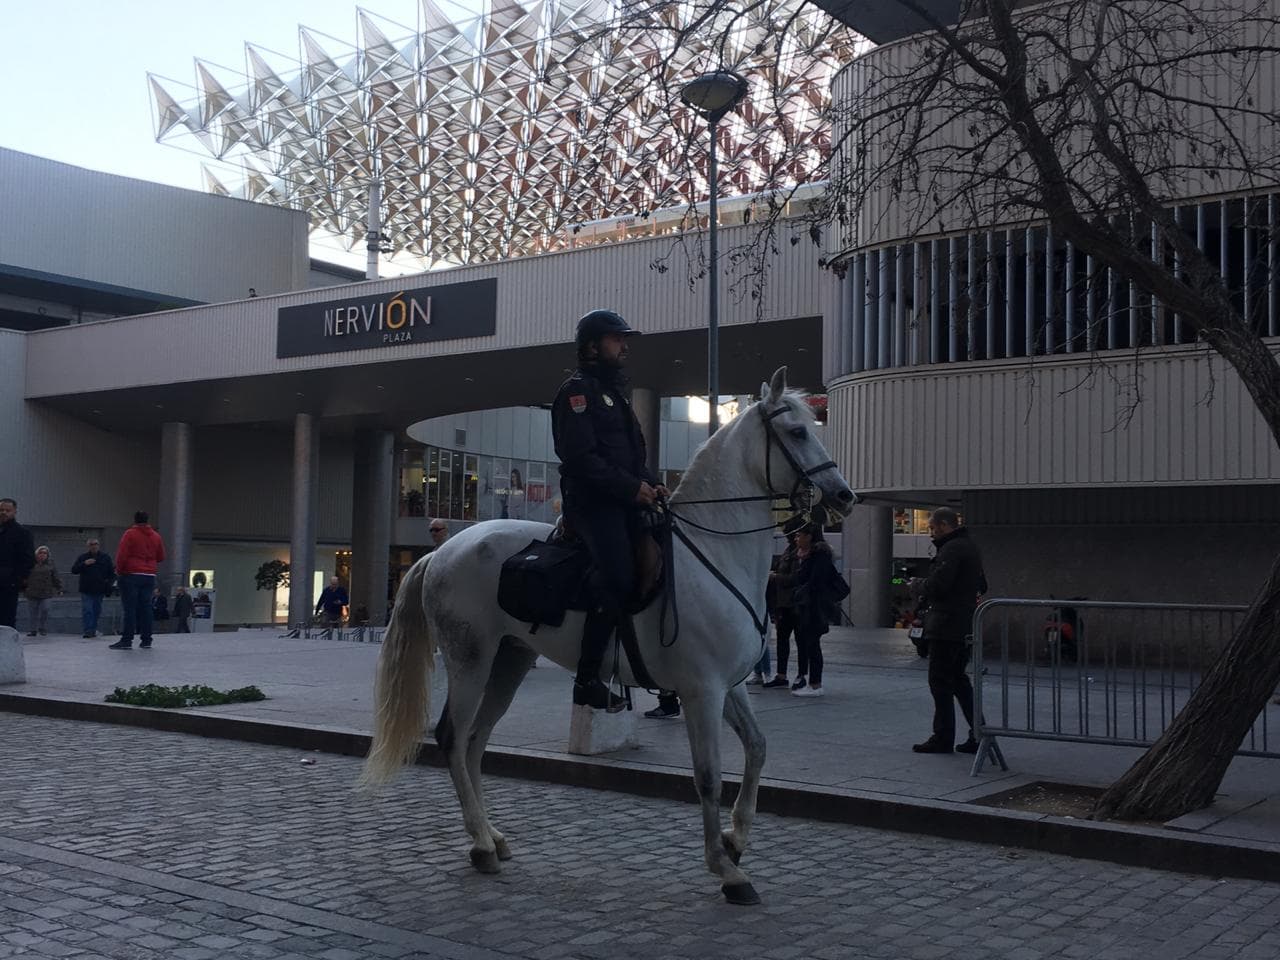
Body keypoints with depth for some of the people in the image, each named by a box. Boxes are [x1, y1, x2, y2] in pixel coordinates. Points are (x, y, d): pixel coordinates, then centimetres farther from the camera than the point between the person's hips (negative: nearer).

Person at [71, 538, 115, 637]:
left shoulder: (106, 557, 8)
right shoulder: (82, 557, 6)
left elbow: (112, 572, 12)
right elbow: (74, 570, 0)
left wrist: (109, 583, -3)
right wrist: (84, 564, -14)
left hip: (99, 590, 2)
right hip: (86, 590, -2)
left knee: (97, 611, 7)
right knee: (87, 611, -9)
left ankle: (93, 630, 16)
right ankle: (87, 631, -11)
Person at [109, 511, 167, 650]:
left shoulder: (130, 534, -6)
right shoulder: (156, 536, 9)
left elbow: (122, 555, -10)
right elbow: (161, 558, 14)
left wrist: (119, 571, 4)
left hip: (131, 576, -4)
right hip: (149, 576, 4)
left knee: (130, 609, -5)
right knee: (146, 608, 7)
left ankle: (127, 640, -7)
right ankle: (146, 640, 8)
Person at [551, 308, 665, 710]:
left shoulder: (614, 393, 26)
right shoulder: (578, 390, -4)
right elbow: (581, 457, -16)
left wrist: (651, 484, 7)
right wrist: (632, 487, -17)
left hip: (624, 500, 10)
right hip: (591, 501, -10)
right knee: (617, 576, -24)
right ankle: (587, 680, -21)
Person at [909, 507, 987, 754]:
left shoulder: (951, 549, -16)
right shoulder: (970, 547, 16)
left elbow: (936, 585, -24)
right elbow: (981, 586, 24)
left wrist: (917, 586, -3)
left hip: (946, 627, -10)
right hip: (966, 627, 10)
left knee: (940, 680, -2)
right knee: (958, 678, 16)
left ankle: (943, 738, 2)